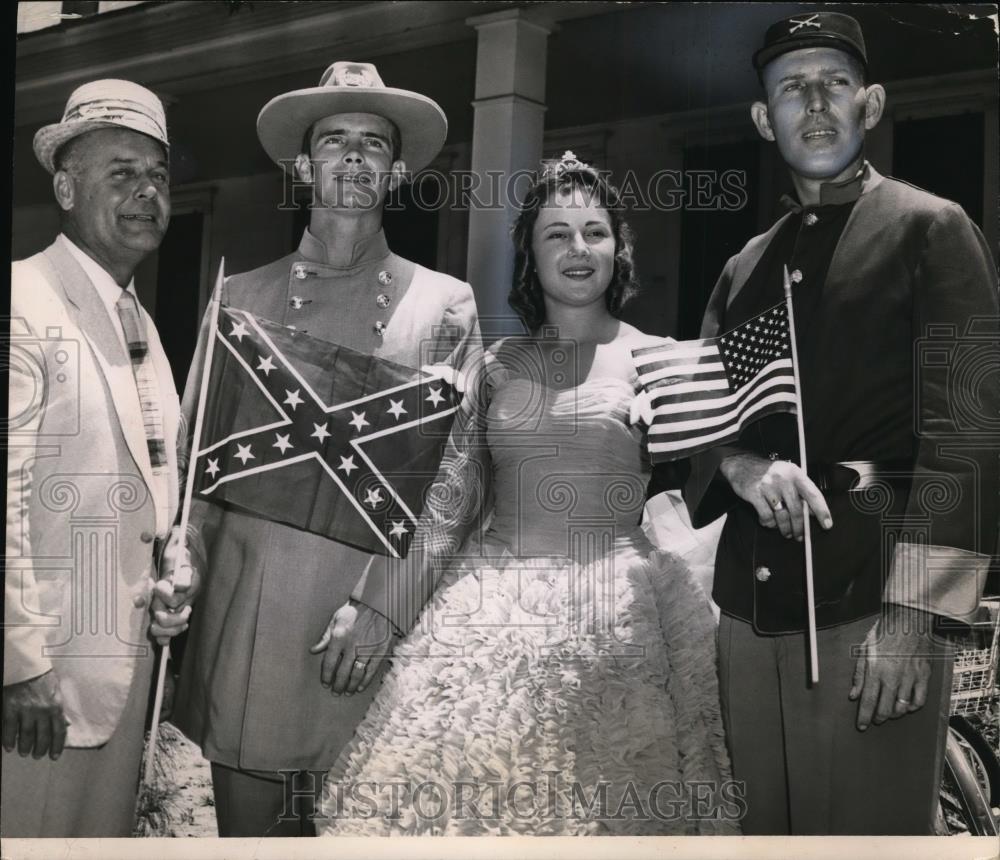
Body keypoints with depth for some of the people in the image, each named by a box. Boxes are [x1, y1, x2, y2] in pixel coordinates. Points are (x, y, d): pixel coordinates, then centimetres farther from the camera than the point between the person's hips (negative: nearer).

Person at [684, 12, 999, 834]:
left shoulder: (932, 231, 1)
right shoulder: (744, 269, 19)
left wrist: (913, 617, -16)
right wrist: (742, 467, -10)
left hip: (870, 610, -5)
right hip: (748, 612, 5)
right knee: (764, 828, 11)